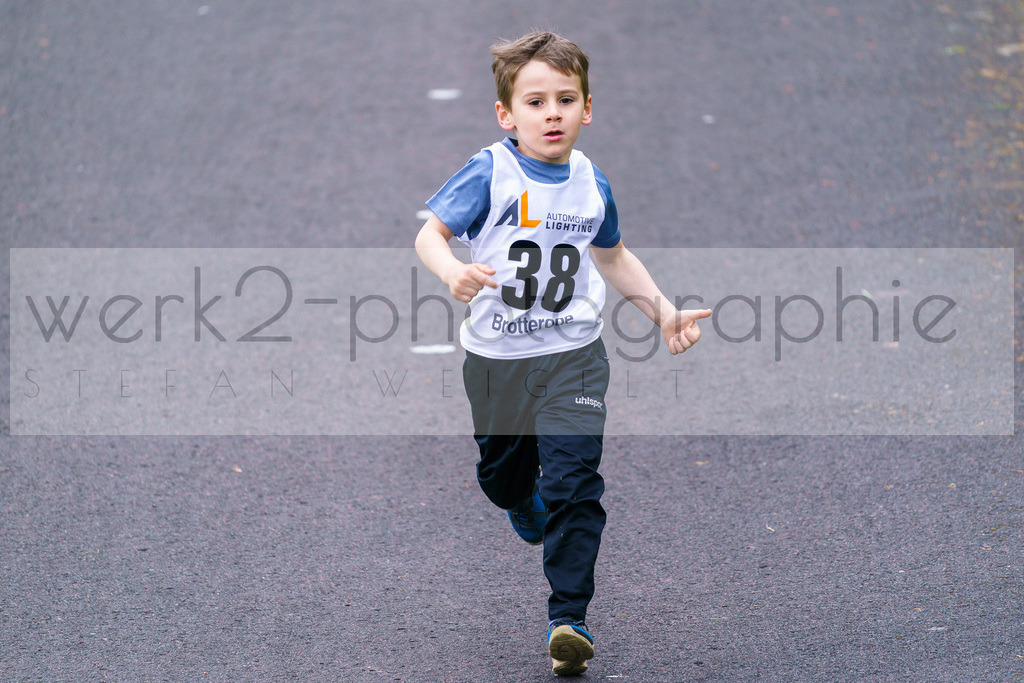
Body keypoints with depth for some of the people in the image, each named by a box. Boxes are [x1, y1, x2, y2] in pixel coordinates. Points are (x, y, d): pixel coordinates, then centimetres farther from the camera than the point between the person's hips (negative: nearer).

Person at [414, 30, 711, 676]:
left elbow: (612, 256, 20)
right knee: (503, 474, 18)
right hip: (497, 356, -1)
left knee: (574, 483, -12)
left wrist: (664, 310, 15)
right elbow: (430, 234, -16)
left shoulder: (592, 184, 2)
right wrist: (454, 272, -37)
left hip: (573, 355, 1)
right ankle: (525, 505, 56)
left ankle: (569, 617, -9)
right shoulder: (490, 174, -11)